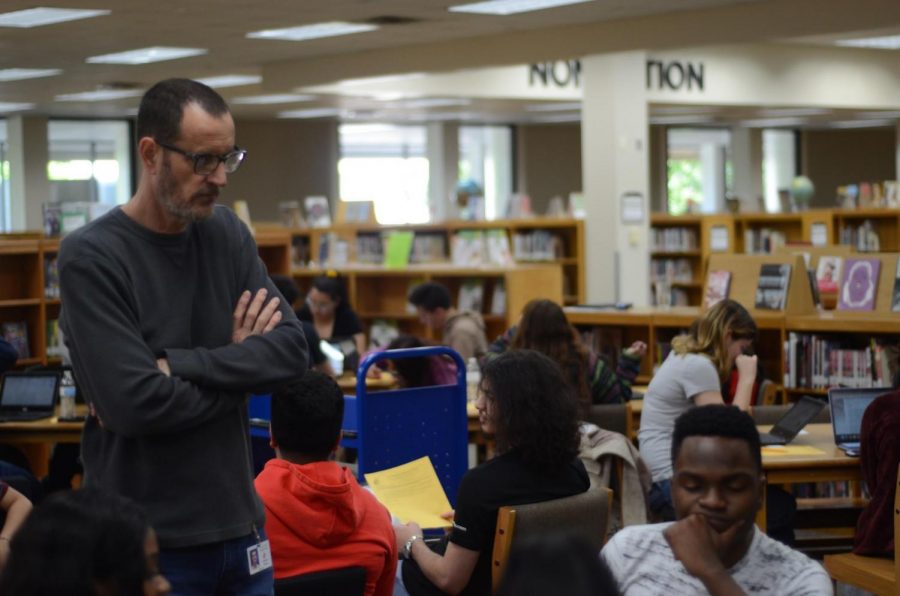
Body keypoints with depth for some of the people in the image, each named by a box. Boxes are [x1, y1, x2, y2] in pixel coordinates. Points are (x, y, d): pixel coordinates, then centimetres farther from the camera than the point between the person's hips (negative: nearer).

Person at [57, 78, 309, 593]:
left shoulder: (228, 234, 6)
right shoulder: (90, 257, -12)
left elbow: (292, 350, -5)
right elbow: (135, 403, -21)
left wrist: (175, 364, -16)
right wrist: (238, 366, -7)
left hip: (240, 526, 5)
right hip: (144, 544, -5)